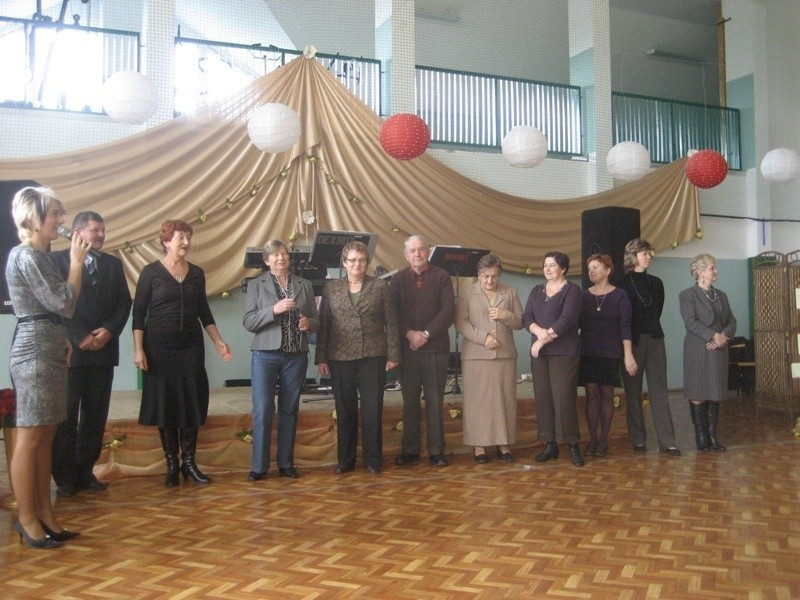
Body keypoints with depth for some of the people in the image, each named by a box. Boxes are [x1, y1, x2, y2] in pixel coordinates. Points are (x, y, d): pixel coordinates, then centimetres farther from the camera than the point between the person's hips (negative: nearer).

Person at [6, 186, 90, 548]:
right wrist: (77, 262, -8)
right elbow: (65, 304, -17)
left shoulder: (38, 256, 17)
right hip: (34, 354, -10)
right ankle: (27, 521, 6)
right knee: (29, 439, -3)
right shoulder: (26, 256, -13)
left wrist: (62, 341, 15)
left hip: (49, 353, 10)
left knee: (45, 438, 11)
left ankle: (45, 516, 17)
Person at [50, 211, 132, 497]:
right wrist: (79, 337, -13)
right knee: (65, 415, 2)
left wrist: (109, 330, -7)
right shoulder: (57, 259, 0)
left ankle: (85, 471, 17)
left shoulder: (113, 263, 15)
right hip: (69, 351, -4)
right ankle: (65, 477, 12)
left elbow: (124, 302, 9)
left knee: (95, 416, 7)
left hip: (103, 350, 4)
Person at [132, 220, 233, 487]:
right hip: (160, 348, -3)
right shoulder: (151, 272, -3)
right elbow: (138, 313, -4)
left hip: (191, 347, 3)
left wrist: (219, 342, 7)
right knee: (165, 403, 2)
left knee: (192, 403, 3)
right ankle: (171, 465, 12)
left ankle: (189, 462, 14)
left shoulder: (196, 273, 8)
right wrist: (138, 349, -11)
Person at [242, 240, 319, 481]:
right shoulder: (255, 285, 4)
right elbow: (248, 322, -4)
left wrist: (308, 323, -10)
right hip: (265, 355, -2)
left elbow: (316, 321, 14)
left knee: (289, 411, 7)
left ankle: (286, 464, 16)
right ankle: (259, 467, 5)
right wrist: (274, 310, -18)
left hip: (296, 356, 2)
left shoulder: (304, 285, 11)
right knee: (262, 411, -5)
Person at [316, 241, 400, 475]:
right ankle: (345, 460, 22)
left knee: (372, 410, 3)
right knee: (345, 411, 9)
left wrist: (393, 355, -2)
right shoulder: (331, 289, 5)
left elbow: (391, 323, 2)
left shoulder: (380, 286, 2)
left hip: (372, 358, -1)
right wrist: (321, 358, 1)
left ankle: (372, 460, 16)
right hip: (340, 359, 1)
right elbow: (323, 325, 5)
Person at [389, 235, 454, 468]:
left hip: (436, 348, -1)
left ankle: (436, 451, 10)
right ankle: (409, 450, 14)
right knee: (410, 401, 6)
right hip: (408, 348, 1)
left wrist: (426, 334, -12)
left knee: (435, 401, 3)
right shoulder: (398, 279, 9)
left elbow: (448, 311, -4)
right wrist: (410, 334, -12)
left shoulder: (442, 276, 4)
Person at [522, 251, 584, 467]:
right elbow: (526, 317, 5)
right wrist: (539, 331, -15)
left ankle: (572, 445, 1)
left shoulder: (572, 290, -2)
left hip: (564, 352, -5)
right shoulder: (536, 291, 16)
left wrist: (545, 339, -15)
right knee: (543, 398, 4)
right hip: (539, 353, 5)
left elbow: (568, 319, -14)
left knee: (564, 398, -8)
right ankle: (550, 445, 11)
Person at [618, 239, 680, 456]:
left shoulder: (656, 283, 13)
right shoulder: (623, 284, -1)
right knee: (633, 391, 1)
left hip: (654, 340, 4)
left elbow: (656, 312, 16)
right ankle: (638, 439, 8)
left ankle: (667, 440, 1)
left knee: (659, 390, 0)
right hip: (632, 341, -3)